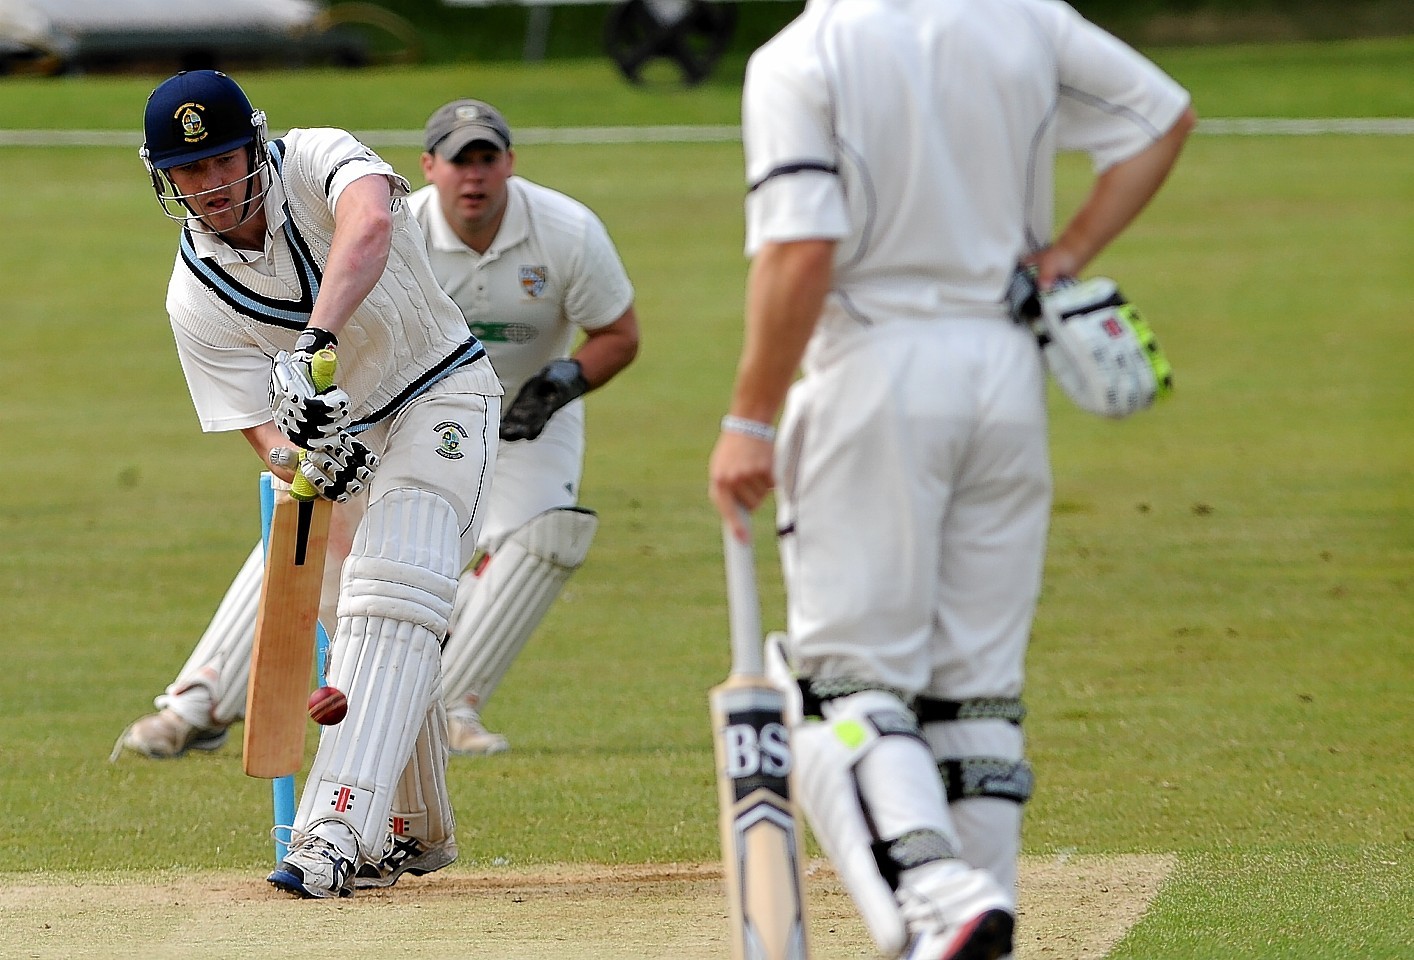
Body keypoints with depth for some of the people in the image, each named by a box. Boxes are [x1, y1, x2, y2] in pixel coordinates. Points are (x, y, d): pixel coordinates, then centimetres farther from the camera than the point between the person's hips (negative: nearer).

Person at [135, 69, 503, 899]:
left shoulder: (317, 161, -21)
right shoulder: (196, 298, -12)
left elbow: (368, 224, -46)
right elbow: (265, 432, -16)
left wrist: (316, 344, -59)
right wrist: (305, 458, -41)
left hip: (442, 399, -5)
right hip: (341, 436, 5)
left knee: (392, 595, -24)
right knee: (379, 643, 7)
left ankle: (337, 830, -35)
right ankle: (422, 837, 29)